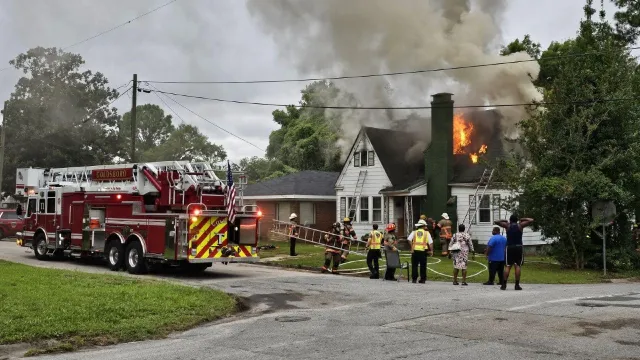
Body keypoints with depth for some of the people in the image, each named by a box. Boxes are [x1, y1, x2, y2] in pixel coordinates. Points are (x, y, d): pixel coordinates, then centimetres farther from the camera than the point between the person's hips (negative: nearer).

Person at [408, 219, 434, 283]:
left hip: (415, 250, 1)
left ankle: (414, 279, 6)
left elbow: (409, 239, -5)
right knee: (423, 266, 7)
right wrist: (431, 251, 2)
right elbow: (430, 242, -1)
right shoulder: (427, 233, 7)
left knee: (414, 265, 7)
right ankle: (423, 279, 9)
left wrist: (411, 247, -3)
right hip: (423, 251, -1)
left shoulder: (414, 232, 10)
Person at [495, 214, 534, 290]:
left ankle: (504, 285, -2)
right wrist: (522, 219, 14)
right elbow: (531, 220, 5)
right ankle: (517, 285, -3)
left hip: (509, 247, 1)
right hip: (518, 247, -1)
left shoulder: (507, 225, 4)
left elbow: (496, 222, 4)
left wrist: (505, 221, 14)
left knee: (508, 266, 2)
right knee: (518, 266, 0)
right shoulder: (520, 225, 3)